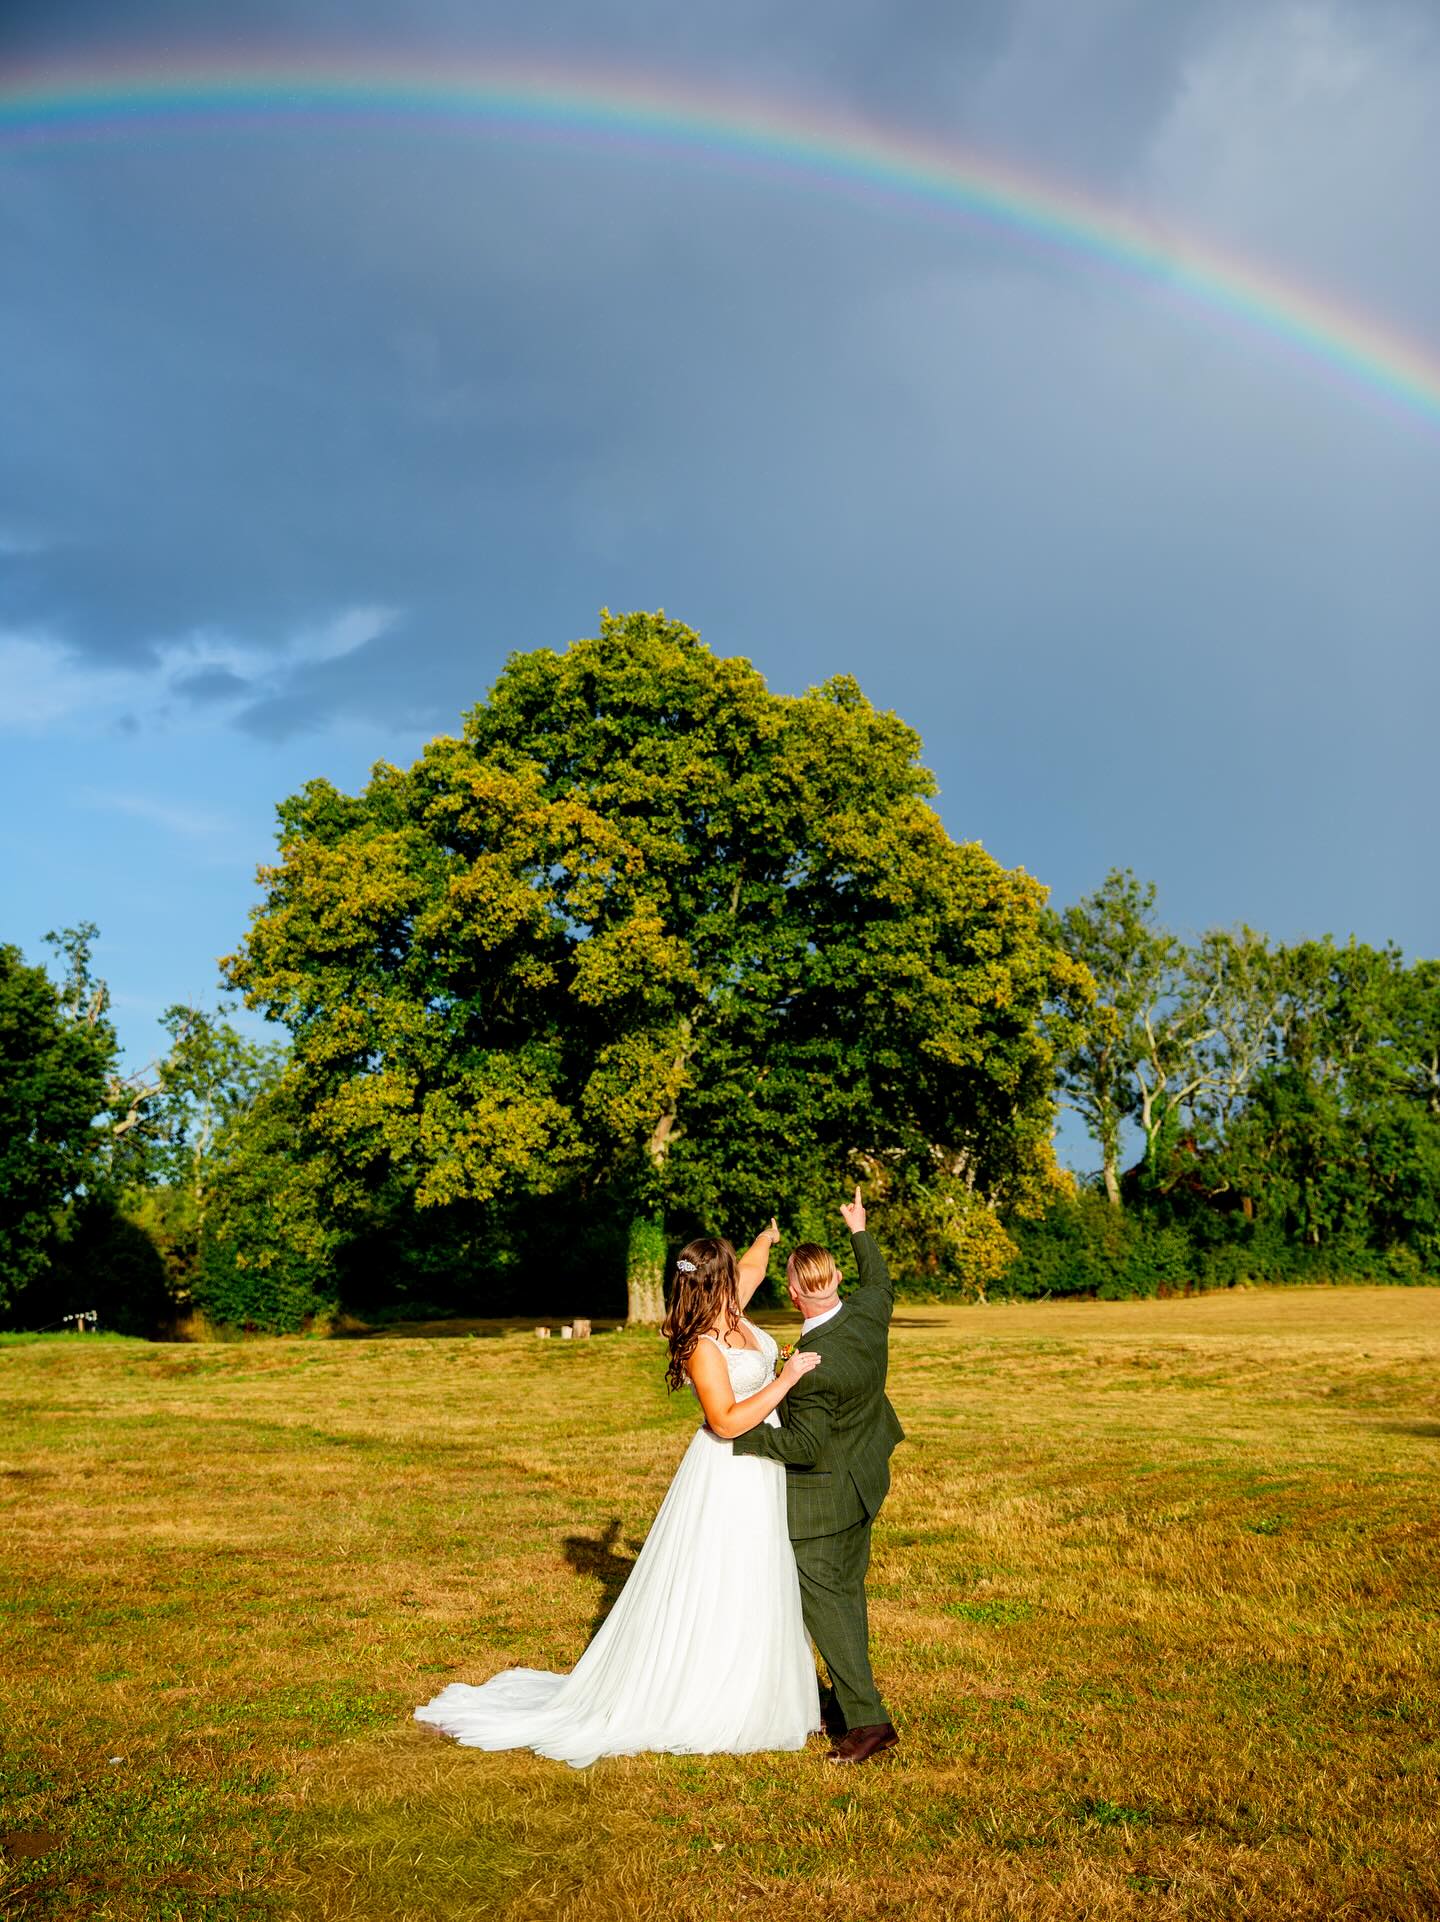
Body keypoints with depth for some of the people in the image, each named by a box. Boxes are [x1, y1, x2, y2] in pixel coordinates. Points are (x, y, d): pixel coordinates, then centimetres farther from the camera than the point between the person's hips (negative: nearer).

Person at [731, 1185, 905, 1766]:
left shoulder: (814, 1364, -31)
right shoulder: (868, 1311, -10)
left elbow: (802, 1445, -24)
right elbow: (881, 1281, 16)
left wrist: (736, 1433, -17)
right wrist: (859, 1231, 29)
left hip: (822, 1492, -9)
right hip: (863, 1478, 9)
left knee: (823, 1600, 1)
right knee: (846, 1590, 19)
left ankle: (867, 1720, 1)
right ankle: (850, 1699, 31)